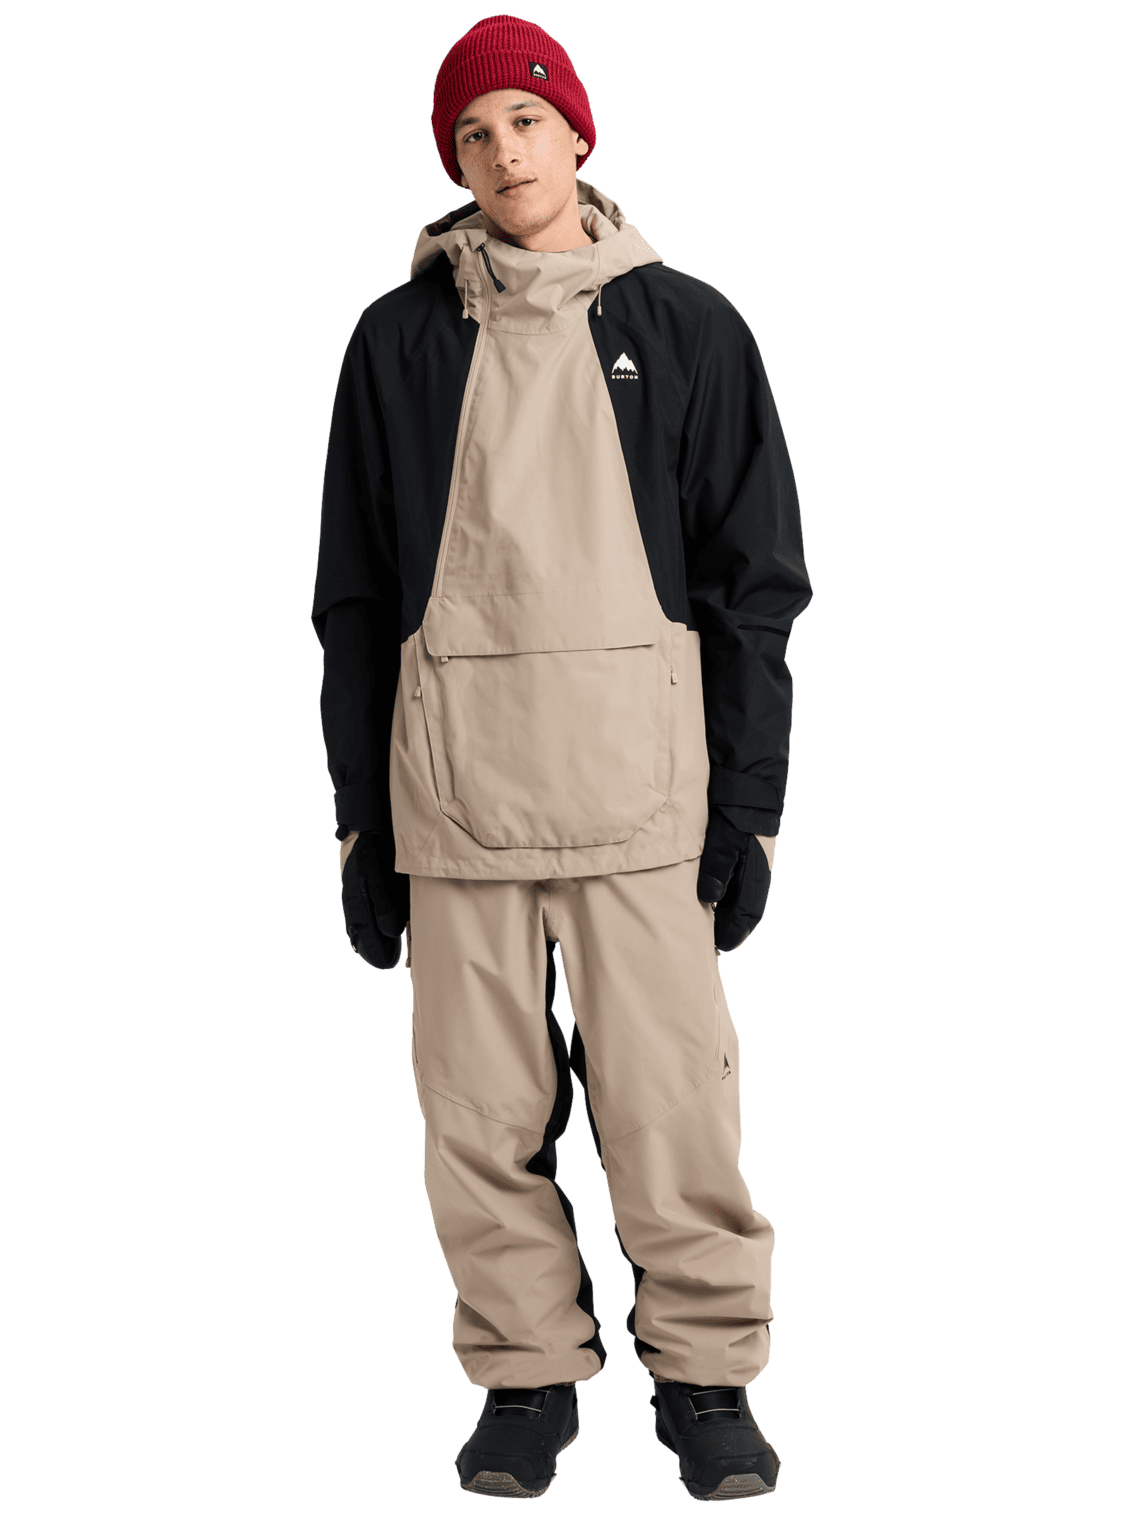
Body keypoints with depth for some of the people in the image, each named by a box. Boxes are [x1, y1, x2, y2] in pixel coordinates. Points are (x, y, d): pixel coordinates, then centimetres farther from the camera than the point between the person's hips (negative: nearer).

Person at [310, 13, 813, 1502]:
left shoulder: (686, 326, 7)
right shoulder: (400, 341, 10)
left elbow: (756, 580, 6)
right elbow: (355, 594, 11)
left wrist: (749, 803, -1)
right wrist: (361, 820, 6)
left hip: (644, 779, -1)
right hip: (453, 783, 2)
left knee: (674, 1097, -3)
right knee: (482, 1107, 4)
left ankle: (706, 1373, 13)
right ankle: (527, 1374, 19)